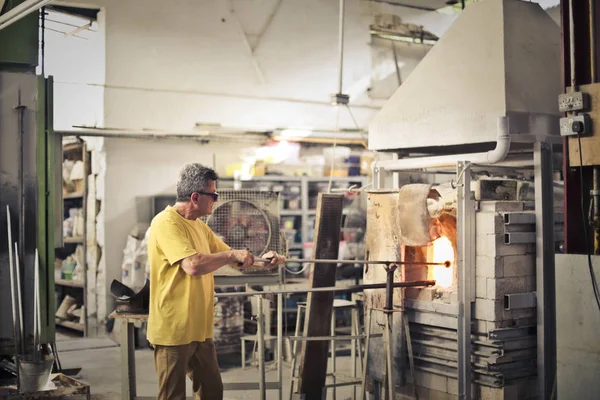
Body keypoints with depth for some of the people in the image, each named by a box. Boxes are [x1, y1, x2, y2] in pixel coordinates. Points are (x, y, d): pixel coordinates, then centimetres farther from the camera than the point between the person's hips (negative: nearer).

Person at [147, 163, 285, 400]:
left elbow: (229, 258, 22)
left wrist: (260, 260, 5)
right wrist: (232, 255, -15)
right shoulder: (167, 223, -17)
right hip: (174, 330, -9)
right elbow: (193, 265, -29)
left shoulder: (200, 227, 12)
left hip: (199, 329, 9)